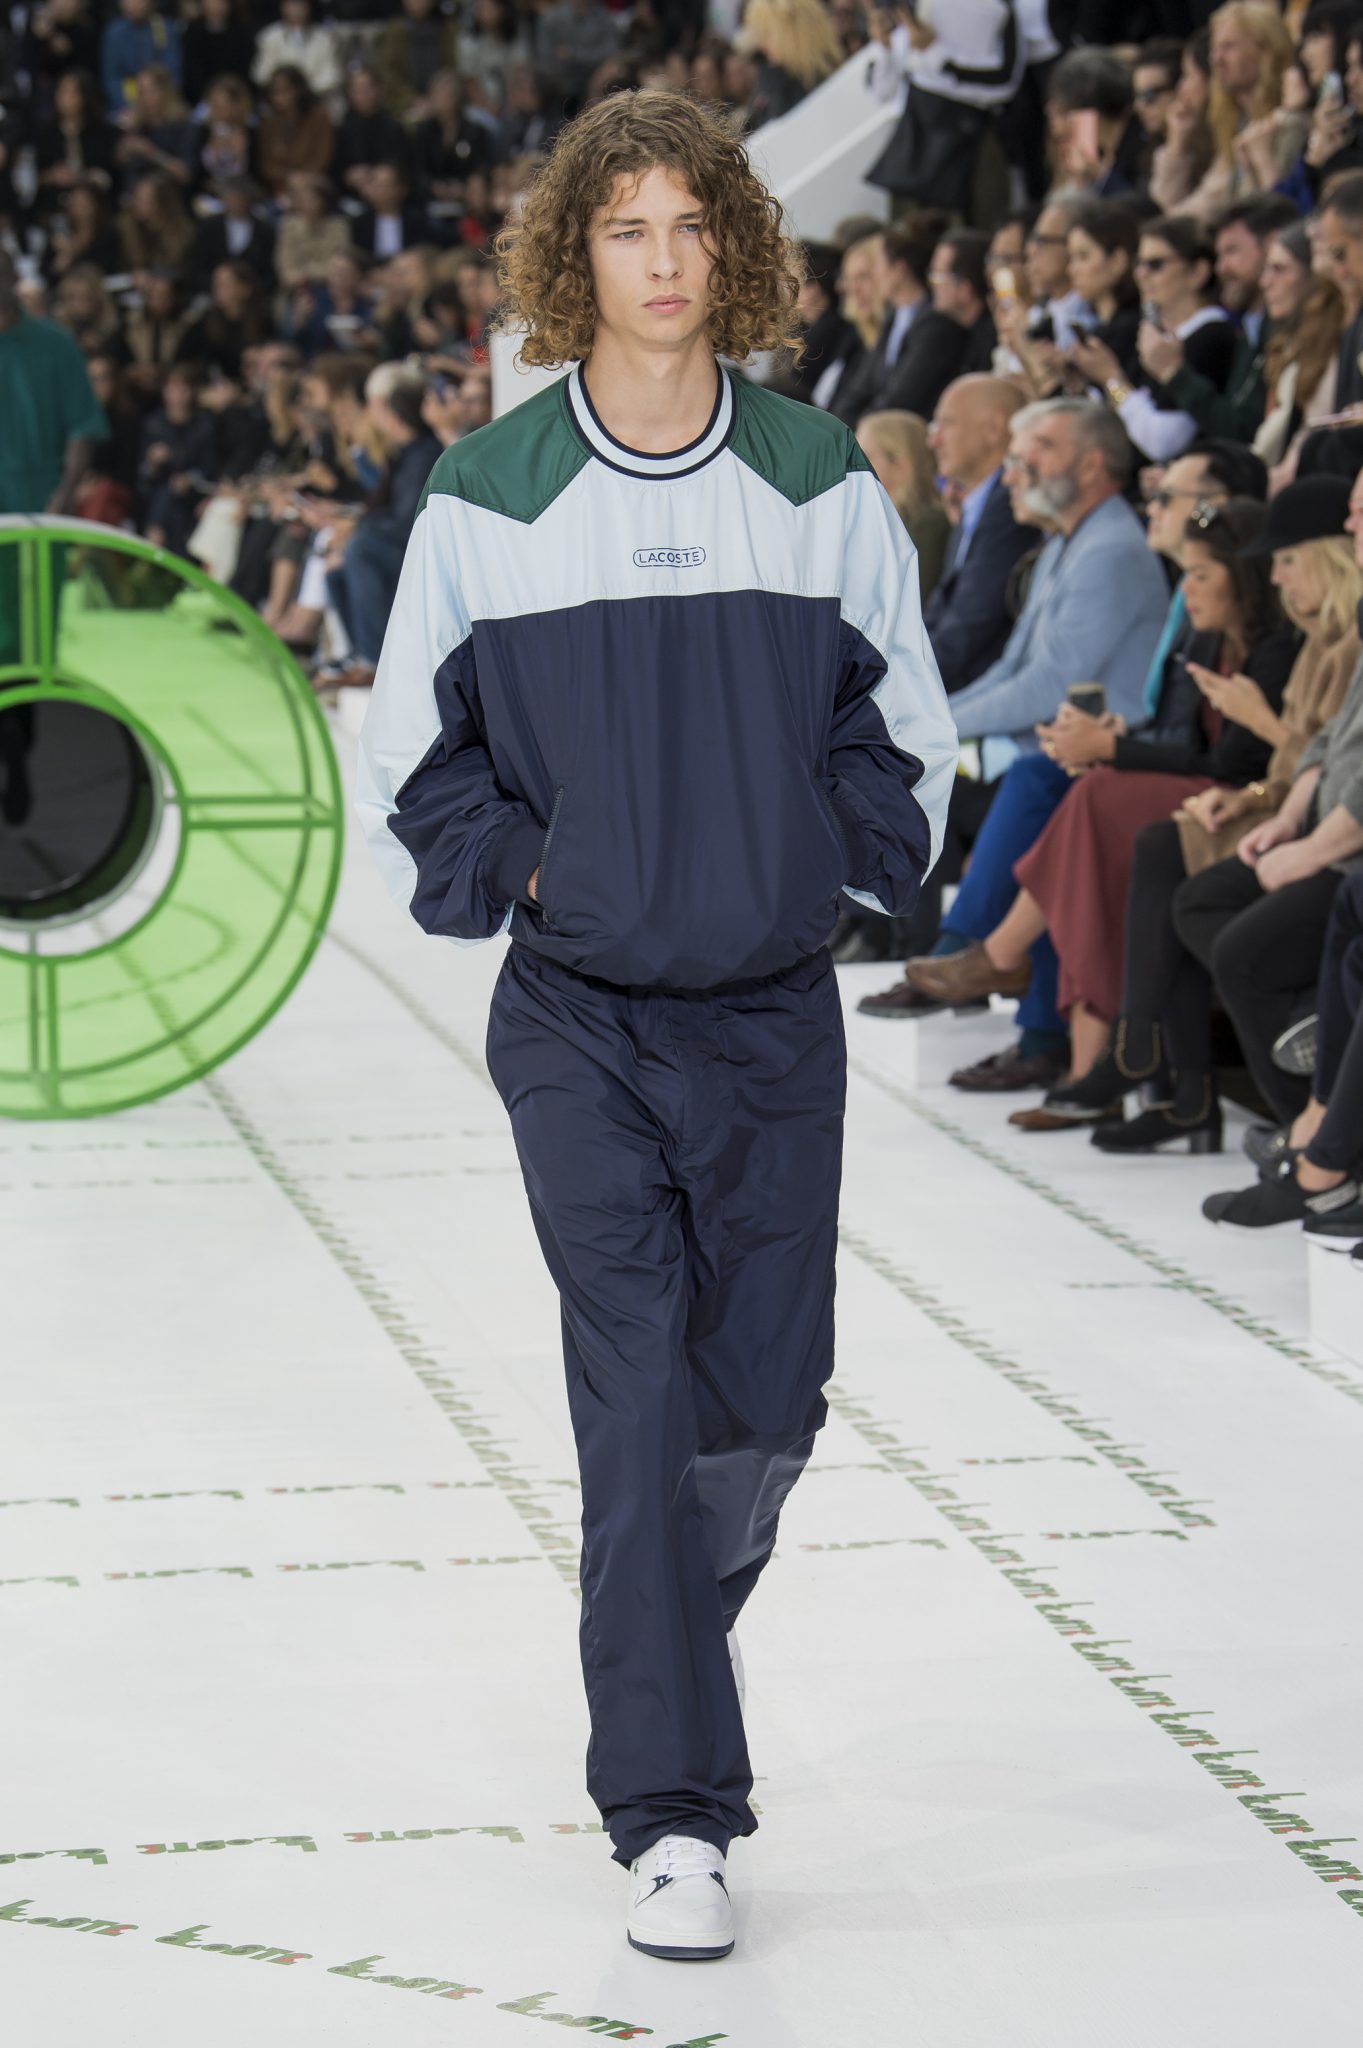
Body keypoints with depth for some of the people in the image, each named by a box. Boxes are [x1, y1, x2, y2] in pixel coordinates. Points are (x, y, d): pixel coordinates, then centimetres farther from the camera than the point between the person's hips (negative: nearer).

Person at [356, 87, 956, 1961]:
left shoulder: (822, 485, 1)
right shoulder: (487, 500, -2)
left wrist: (835, 865, 0)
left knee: (768, 1398, 6)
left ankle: (661, 1636, 37)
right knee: (637, 1385, -10)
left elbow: (903, 727, 12)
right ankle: (670, 1813, -6)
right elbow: (413, 753, 7)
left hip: (774, 1008, 2)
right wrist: (517, 877, -3)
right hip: (579, 1016, -2)